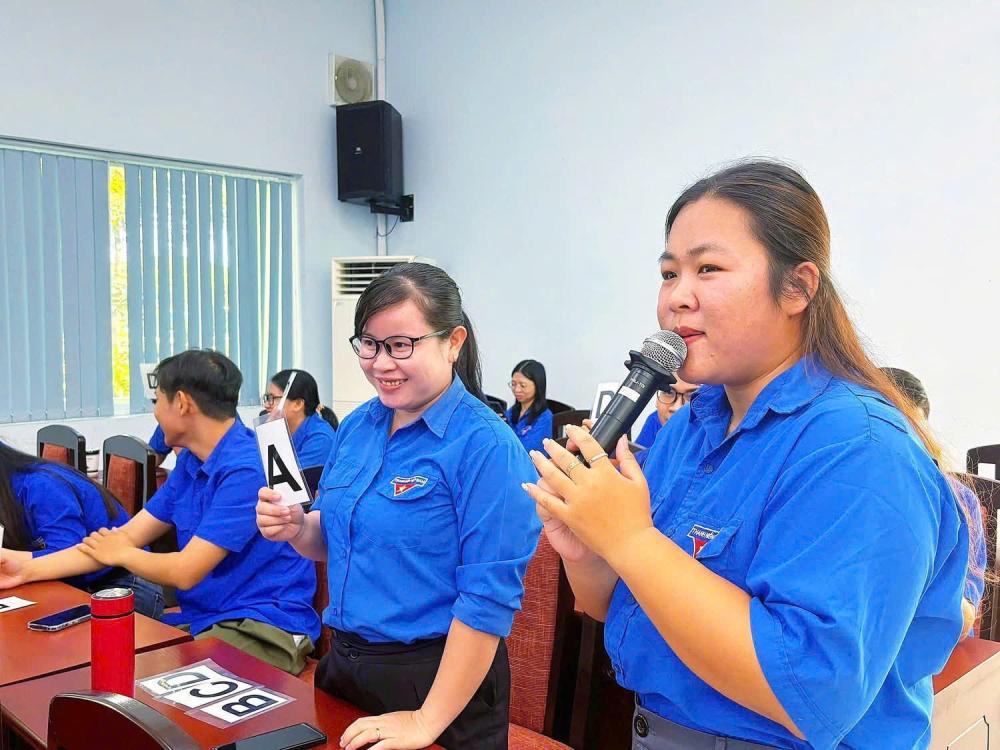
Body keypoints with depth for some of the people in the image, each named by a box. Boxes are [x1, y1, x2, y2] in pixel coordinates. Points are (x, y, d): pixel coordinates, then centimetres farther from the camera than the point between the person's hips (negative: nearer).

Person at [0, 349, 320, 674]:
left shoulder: (246, 469, -21)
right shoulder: (190, 463, 10)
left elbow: (185, 571, -19)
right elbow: (129, 536, 12)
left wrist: (121, 554, 2)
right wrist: (28, 569, 6)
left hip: (265, 629, -9)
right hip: (202, 619, 9)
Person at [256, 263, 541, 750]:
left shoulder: (486, 447, -20)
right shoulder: (356, 427, 2)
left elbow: (489, 597, -22)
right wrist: (297, 528, -9)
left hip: (435, 675, -7)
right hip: (343, 664, 7)